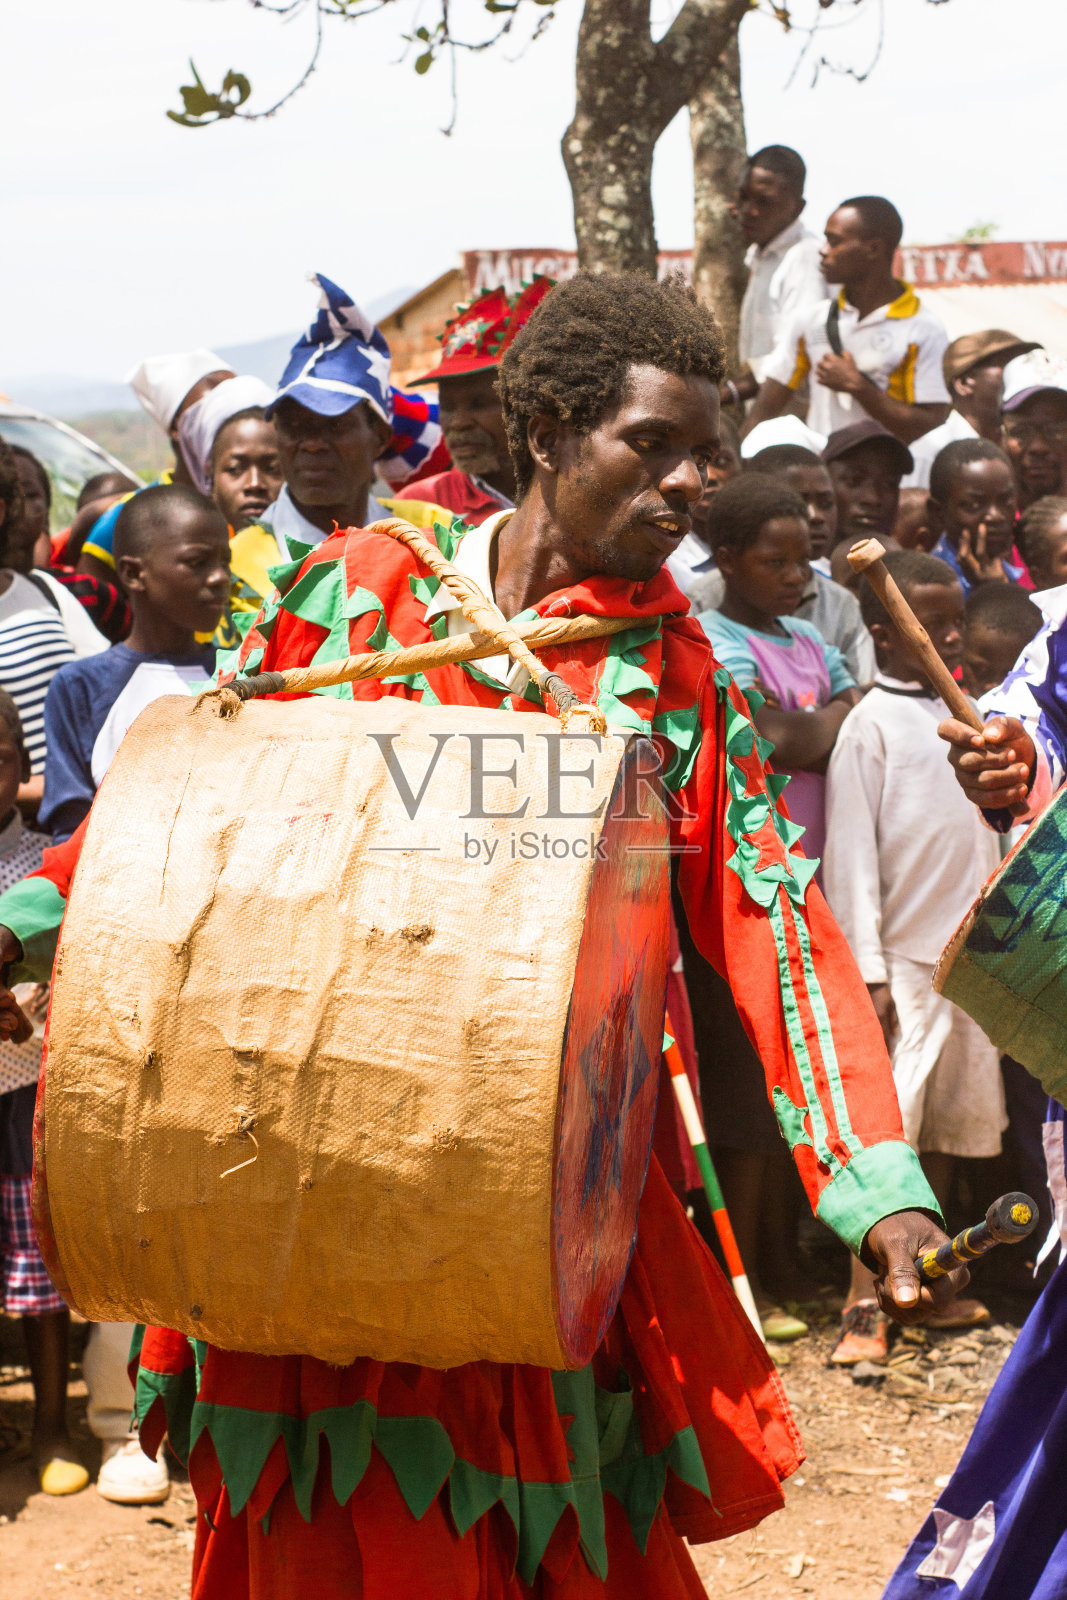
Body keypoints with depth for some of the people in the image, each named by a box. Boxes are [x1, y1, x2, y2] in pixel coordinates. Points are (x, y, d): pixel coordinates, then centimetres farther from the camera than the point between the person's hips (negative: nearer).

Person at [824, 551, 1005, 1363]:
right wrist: (867, 973, -14)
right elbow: (851, 854, -10)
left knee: (950, 1126, 11)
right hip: (905, 960, -6)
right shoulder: (868, 724, -7)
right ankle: (863, 1304, -3)